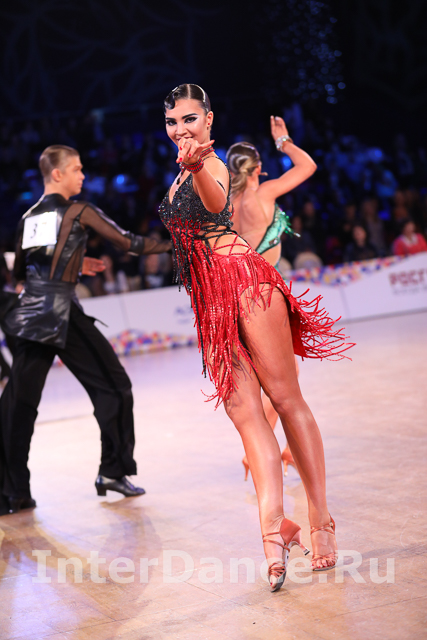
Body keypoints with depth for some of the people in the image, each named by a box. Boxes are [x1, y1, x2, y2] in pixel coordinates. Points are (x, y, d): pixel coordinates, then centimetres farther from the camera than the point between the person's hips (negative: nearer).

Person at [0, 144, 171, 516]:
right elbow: (129, 243, 1)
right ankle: (113, 471, 11)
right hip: (62, 312, -6)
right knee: (113, 386, 8)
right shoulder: (80, 212, 1)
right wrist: (173, 245, 13)